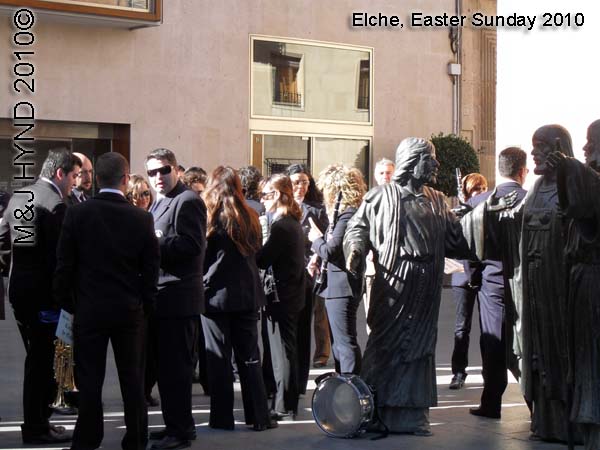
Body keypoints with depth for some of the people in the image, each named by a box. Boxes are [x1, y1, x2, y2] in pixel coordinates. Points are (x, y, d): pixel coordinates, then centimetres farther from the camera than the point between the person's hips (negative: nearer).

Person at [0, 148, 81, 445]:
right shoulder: (55, 204, -17)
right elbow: (59, 254, -19)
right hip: (44, 293, -8)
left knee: (36, 358, 17)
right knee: (44, 361, 1)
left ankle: (35, 421, 25)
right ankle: (37, 428, 7)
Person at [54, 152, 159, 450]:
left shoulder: (77, 214, -8)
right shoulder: (142, 219, -6)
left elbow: (64, 264, -4)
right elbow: (151, 269, -2)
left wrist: (67, 303, 8)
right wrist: (146, 305, 9)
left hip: (88, 310, -1)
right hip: (130, 311, 1)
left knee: (90, 380, 5)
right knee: (132, 380, 10)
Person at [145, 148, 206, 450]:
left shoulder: (187, 200, -11)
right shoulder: (158, 202, 19)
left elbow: (192, 244, -20)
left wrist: (155, 244, -20)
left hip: (177, 297, -10)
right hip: (162, 298, 10)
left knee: (175, 367, -5)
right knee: (166, 366, 15)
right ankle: (175, 425, 24)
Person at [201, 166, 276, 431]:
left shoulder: (209, 217, -9)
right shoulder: (250, 217, 5)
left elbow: (200, 258, -7)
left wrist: (201, 284, 7)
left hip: (216, 294, -4)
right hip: (247, 294, 4)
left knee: (219, 359, 3)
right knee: (249, 357, 8)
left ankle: (222, 418, 6)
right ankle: (259, 417, 8)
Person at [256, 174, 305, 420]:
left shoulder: (280, 226, -18)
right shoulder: (293, 222, 12)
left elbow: (262, 260, -20)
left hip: (281, 296, -10)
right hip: (291, 293, 10)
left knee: (282, 351, -3)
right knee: (287, 350, 16)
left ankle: (284, 407, 3)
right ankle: (287, 403, 24)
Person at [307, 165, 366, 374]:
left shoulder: (347, 215, -19)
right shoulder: (344, 213, 15)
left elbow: (331, 251, -24)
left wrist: (316, 239, -6)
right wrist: (318, 257, 6)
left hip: (342, 288, -11)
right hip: (337, 287, 11)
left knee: (345, 342, -8)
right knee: (338, 342, 18)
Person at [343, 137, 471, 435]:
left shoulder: (437, 201, 15)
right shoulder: (381, 197, 0)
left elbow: (455, 239, 14)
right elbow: (358, 226, -2)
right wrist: (355, 249, -20)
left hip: (426, 287, 5)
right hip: (394, 285, -5)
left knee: (420, 347, 6)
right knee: (386, 346, -3)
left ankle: (413, 415, 13)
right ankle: (373, 413, 5)